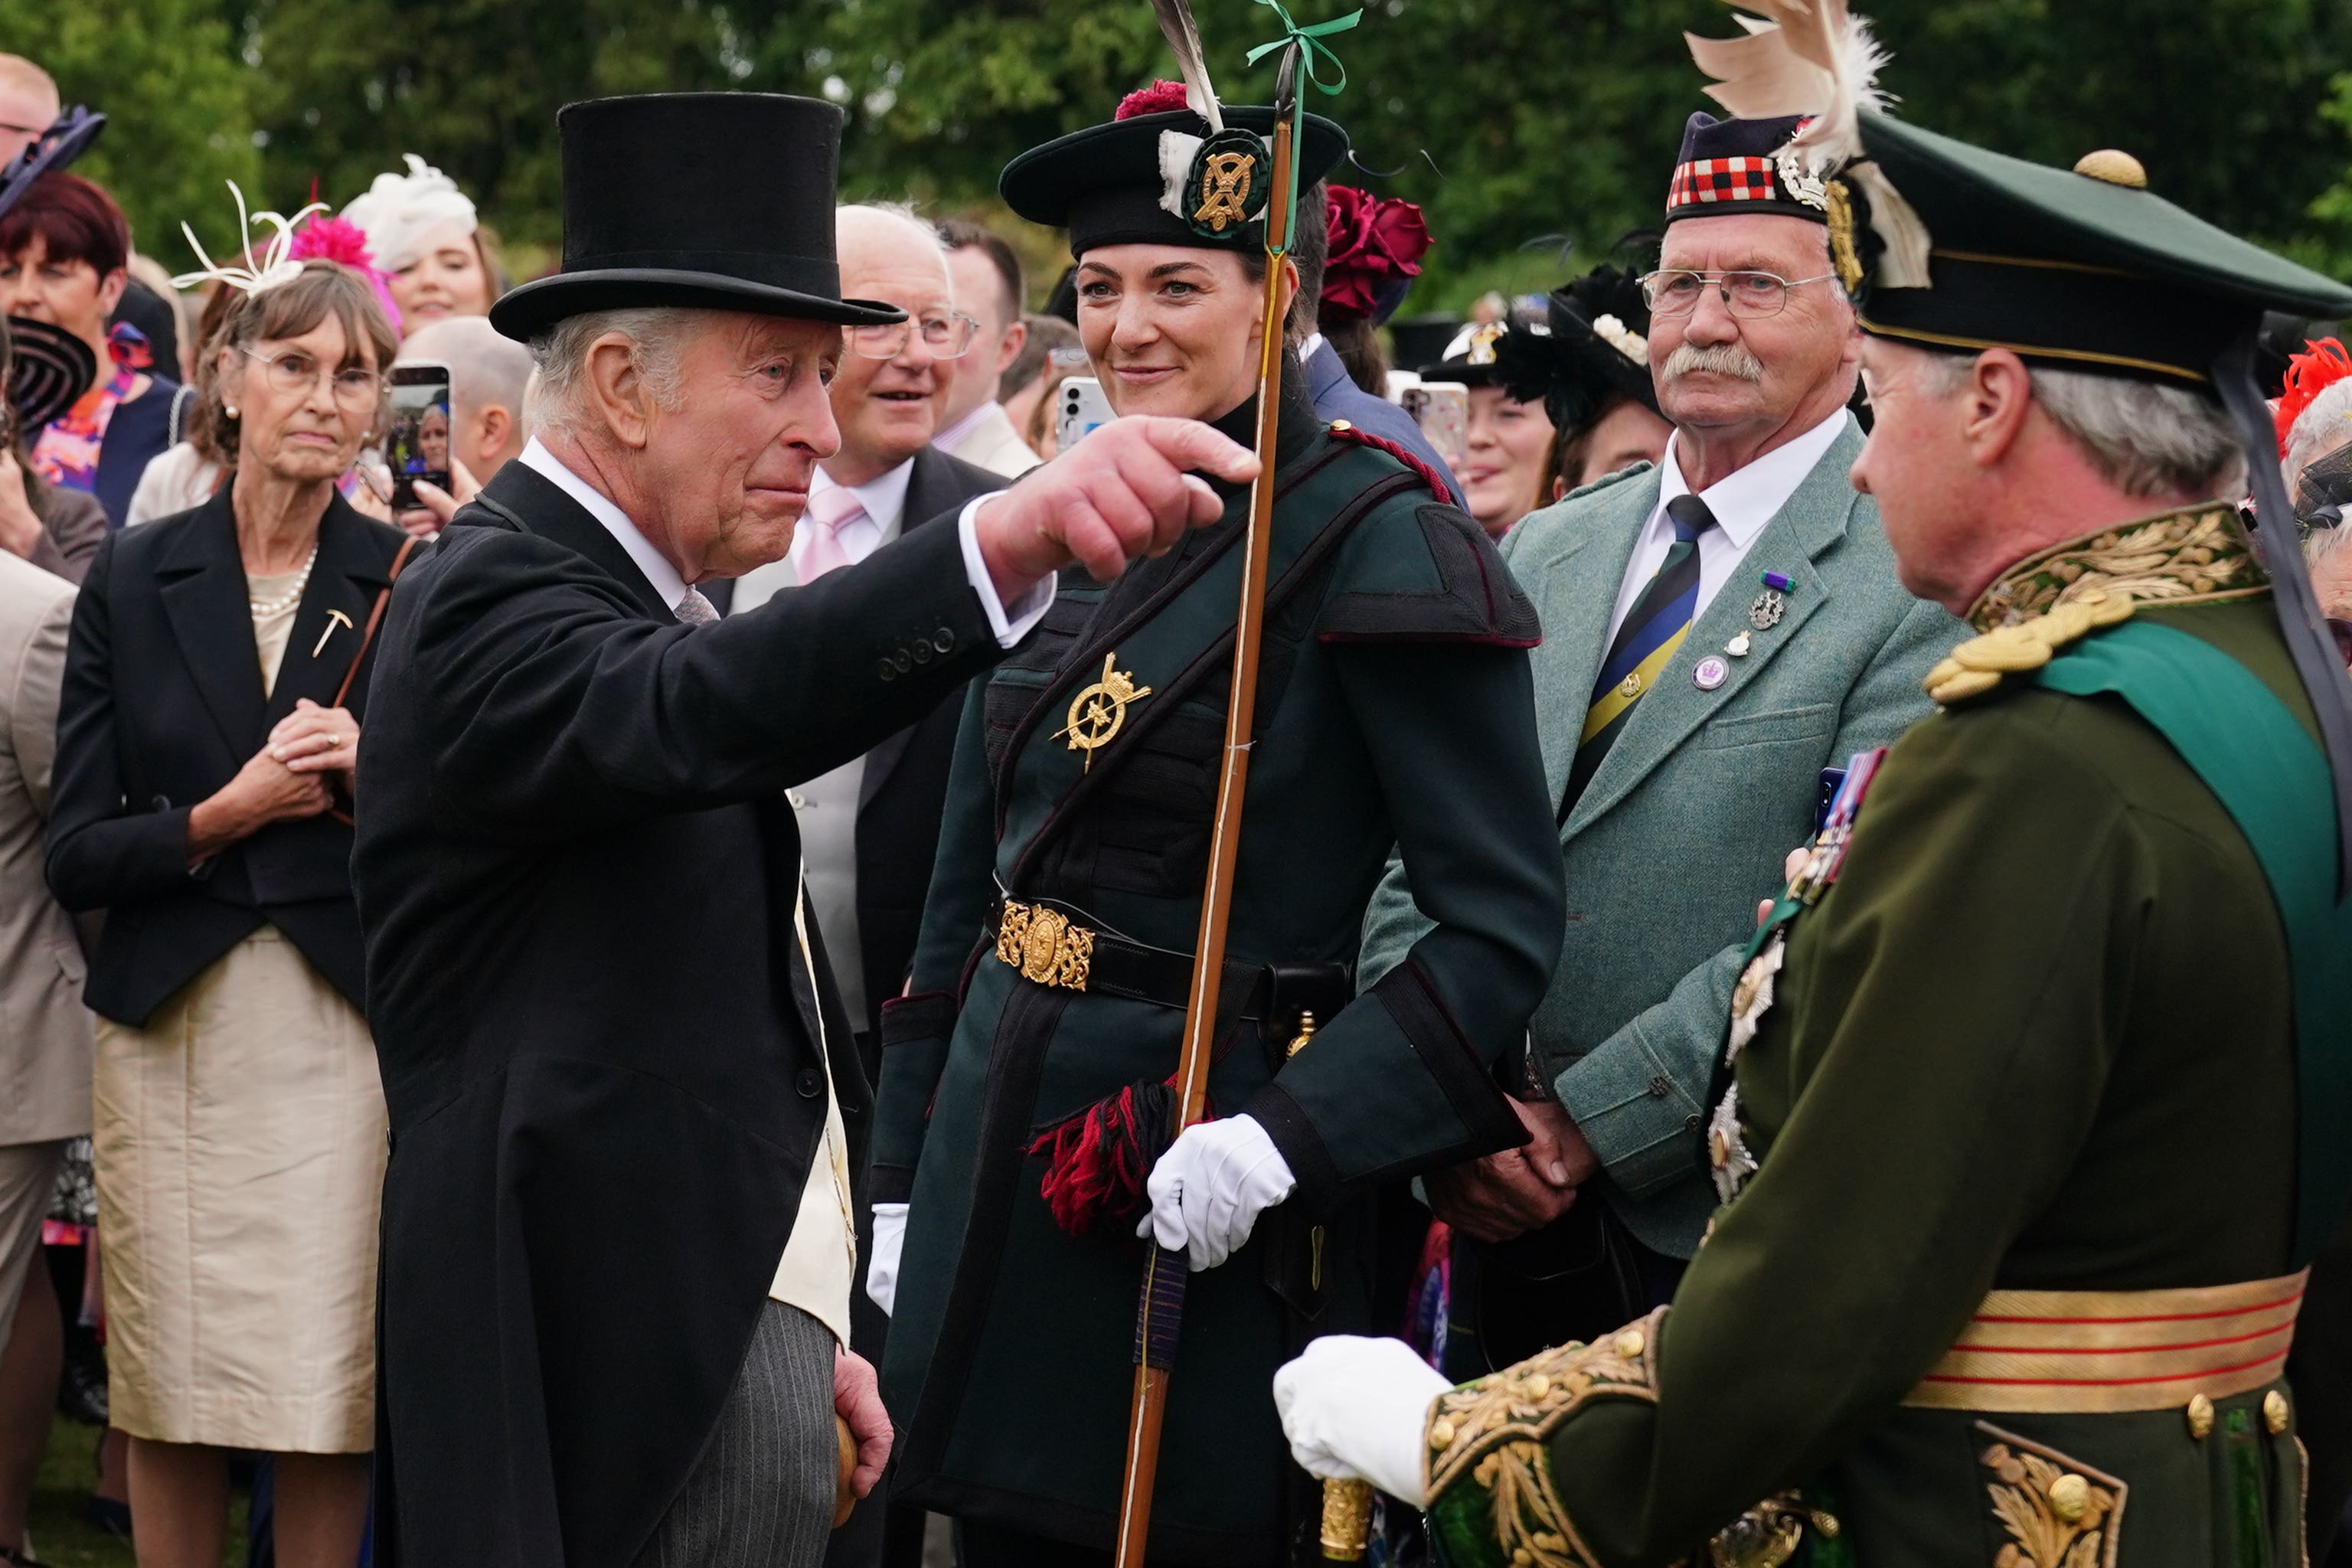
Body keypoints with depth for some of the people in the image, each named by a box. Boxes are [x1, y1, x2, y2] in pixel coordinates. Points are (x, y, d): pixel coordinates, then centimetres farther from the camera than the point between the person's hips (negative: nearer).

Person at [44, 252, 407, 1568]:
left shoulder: (414, 585, 2)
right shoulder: (133, 579, 5)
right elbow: (76, 853, 2)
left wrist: (377, 781, -14)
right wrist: (229, 814, -13)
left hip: (347, 1033, -1)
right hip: (174, 1030, 1)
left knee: (332, 1405, -3)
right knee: (170, 1397, 4)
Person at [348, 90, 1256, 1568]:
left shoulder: (633, 596, 19)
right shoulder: (493, 600, -13)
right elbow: (701, 711, -37)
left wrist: (803, 1331, 20)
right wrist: (1009, 533, -51)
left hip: (735, 1319, 10)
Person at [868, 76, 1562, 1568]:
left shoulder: (1374, 538, -12)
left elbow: (1504, 924, -15)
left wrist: (1287, 1137, -25)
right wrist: (901, 1185, 12)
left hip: (1202, 1203, -6)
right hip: (1001, 1157, 6)